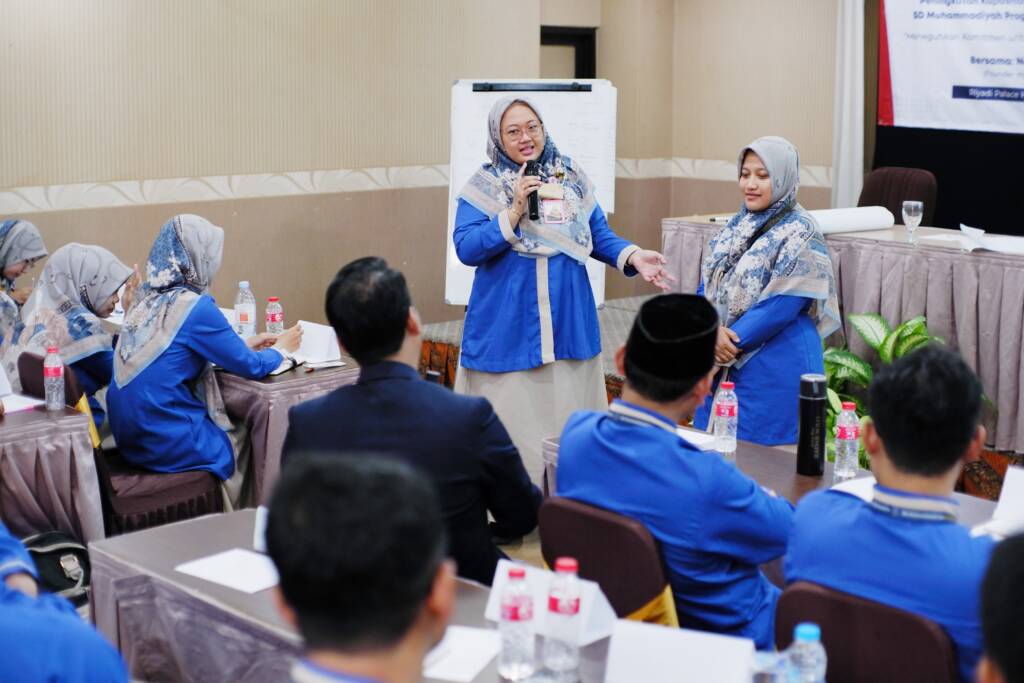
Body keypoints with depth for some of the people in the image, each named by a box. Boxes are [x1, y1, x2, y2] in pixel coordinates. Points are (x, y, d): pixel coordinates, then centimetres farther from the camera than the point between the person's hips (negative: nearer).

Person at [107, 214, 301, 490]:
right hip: (166, 444, -7)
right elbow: (252, 367, -8)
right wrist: (281, 348, 11)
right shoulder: (195, 307, -17)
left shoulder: (148, 297, 4)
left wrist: (244, 345, 25)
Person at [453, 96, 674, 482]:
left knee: (570, 422, 10)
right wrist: (515, 211, -19)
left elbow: (599, 237, 11)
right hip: (507, 332, -3)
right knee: (512, 425, 0)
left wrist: (634, 256, -8)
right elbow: (466, 249, -11)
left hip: (570, 328, 3)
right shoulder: (483, 187, -1)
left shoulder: (572, 178, 8)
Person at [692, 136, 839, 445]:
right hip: (722, 365, 7)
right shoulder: (736, 226, 10)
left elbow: (782, 305, -17)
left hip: (776, 369, -7)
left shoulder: (800, 234, -10)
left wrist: (732, 342, -15)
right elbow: (707, 285, 8)